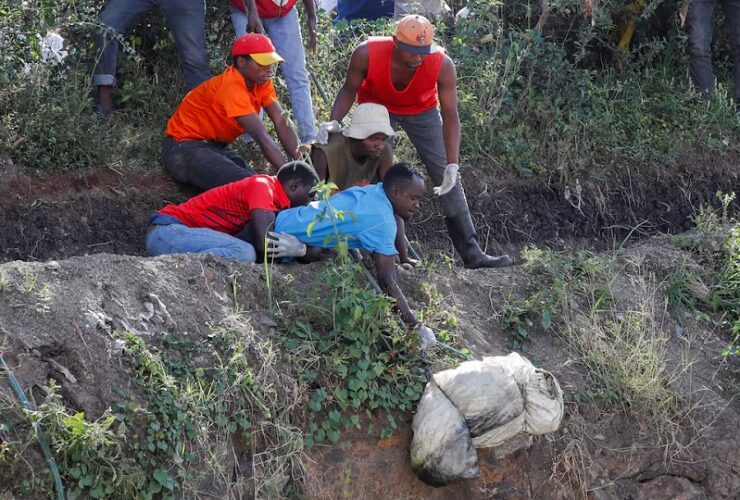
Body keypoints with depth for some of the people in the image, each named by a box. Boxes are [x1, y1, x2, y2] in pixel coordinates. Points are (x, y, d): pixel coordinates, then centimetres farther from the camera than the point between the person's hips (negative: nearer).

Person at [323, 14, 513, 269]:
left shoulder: (443, 65, -35)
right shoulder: (367, 54, -35)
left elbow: (450, 116, -28)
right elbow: (349, 89, -17)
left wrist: (453, 165, -34)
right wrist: (334, 122, -34)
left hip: (421, 111, 0)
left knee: (447, 178, -5)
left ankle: (471, 253, -2)